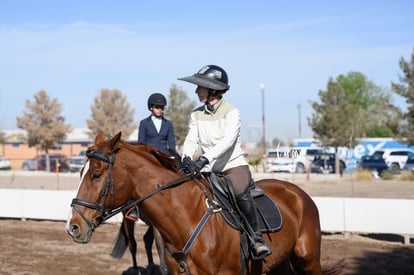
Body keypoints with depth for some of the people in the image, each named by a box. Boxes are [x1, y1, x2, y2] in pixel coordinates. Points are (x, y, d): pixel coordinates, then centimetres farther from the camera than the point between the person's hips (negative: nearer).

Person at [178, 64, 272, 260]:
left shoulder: (231, 112, -10)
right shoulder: (196, 115, 7)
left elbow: (228, 140, -25)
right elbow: (191, 140, -1)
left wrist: (205, 158, -38)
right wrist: (186, 158, -24)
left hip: (234, 165, -5)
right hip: (210, 170, 6)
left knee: (241, 193, -35)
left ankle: (257, 237, -20)